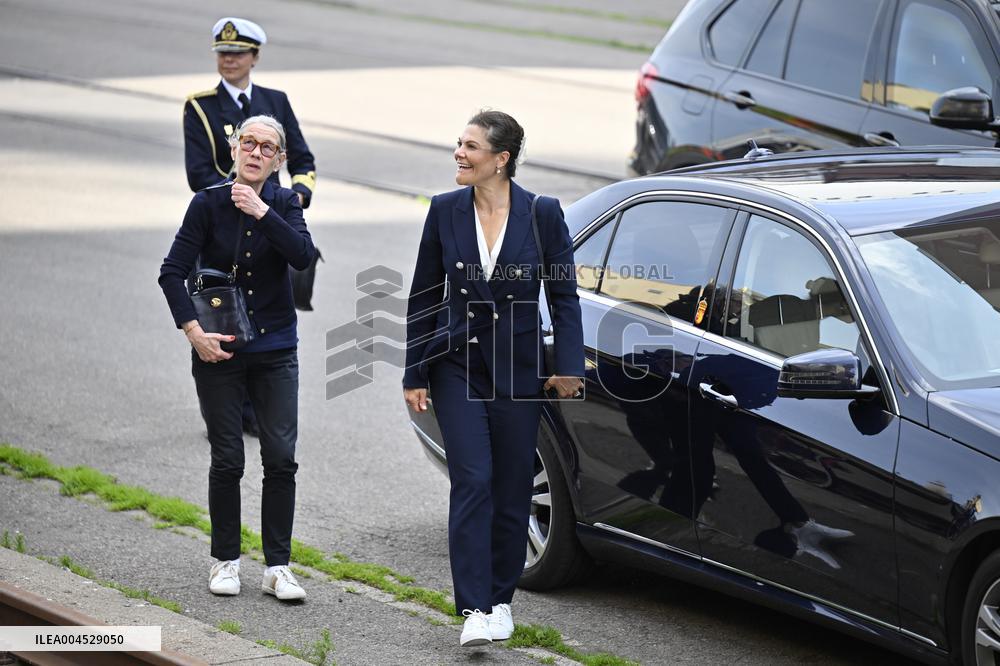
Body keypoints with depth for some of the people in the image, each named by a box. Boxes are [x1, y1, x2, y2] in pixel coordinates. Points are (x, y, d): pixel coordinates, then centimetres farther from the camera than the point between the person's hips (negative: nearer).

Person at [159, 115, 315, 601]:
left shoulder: (284, 204, 1)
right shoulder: (209, 203, -5)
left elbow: (302, 256, -16)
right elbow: (172, 272, -7)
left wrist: (261, 211, -23)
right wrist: (194, 332, -16)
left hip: (275, 349, 2)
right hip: (220, 349, -2)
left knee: (281, 459, -3)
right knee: (227, 460, 3)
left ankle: (277, 567, 4)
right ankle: (225, 561, 18)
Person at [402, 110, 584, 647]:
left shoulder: (542, 214, -7)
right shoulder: (445, 211, -2)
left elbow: (564, 294, 0)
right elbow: (423, 296, 5)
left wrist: (568, 365, -5)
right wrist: (414, 374, 4)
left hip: (518, 369, 0)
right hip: (458, 365, 0)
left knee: (512, 491, 6)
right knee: (472, 482, -11)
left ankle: (501, 599, 23)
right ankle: (474, 609, -13)